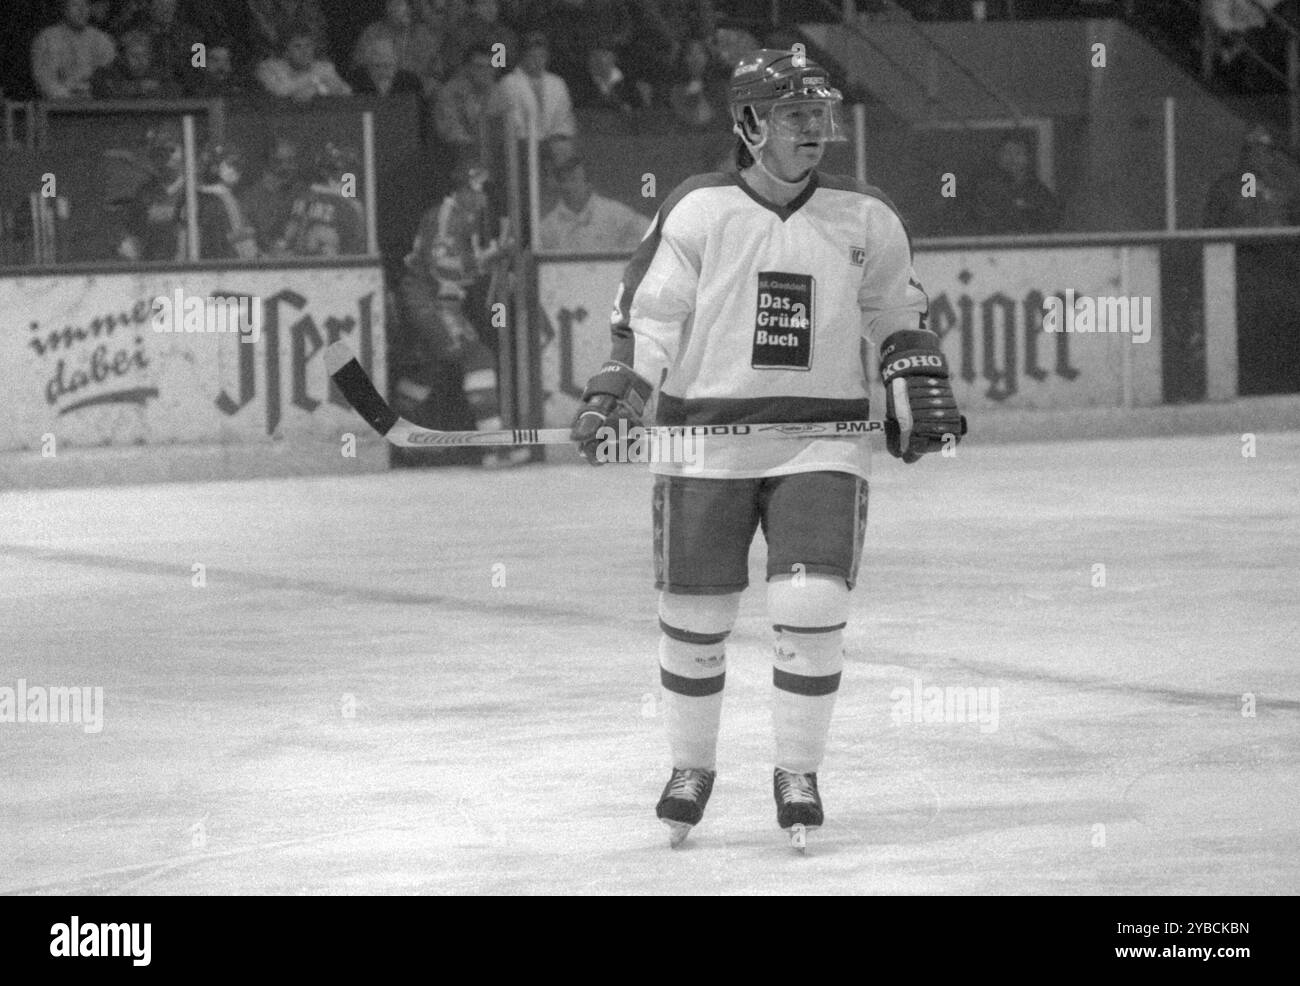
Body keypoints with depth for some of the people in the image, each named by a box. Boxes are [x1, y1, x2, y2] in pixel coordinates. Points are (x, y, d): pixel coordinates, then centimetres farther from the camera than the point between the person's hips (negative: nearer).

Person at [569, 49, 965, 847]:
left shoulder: (866, 219, 3)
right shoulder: (698, 211, -4)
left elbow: (899, 316, 17)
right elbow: (647, 316, -2)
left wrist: (924, 393, 6)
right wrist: (614, 395, -14)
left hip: (821, 441, 1)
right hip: (706, 442, -1)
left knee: (813, 607, -13)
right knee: (694, 616, 4)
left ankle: (799, 774, 5)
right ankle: (692, 767, 27)